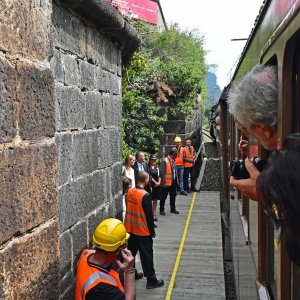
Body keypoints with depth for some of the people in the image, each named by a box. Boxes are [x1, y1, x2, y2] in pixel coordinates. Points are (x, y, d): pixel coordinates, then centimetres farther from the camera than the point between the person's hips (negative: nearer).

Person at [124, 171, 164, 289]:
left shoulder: (129, 191, -2)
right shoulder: (145, 195, -22)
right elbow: (149, 215, -18)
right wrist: (152, 231, -6)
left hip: (130, 228, 6)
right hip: (143, 231, -6)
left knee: (131, 252, 18)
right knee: (146, 256, 4)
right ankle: (151, 280, 14)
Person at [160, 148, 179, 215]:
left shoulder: (173, 160, 10)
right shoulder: (165, 161, -15)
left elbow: (174, 170, 13)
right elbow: (163, 172, -16)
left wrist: (176, 180, 8)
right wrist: (164, 182, -18)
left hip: (173, 181, 8)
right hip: (167, 182, -7)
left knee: (173, 195, 14)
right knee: (164, 196, 4)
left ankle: (173, 209, 27)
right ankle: (161, 210, 16)